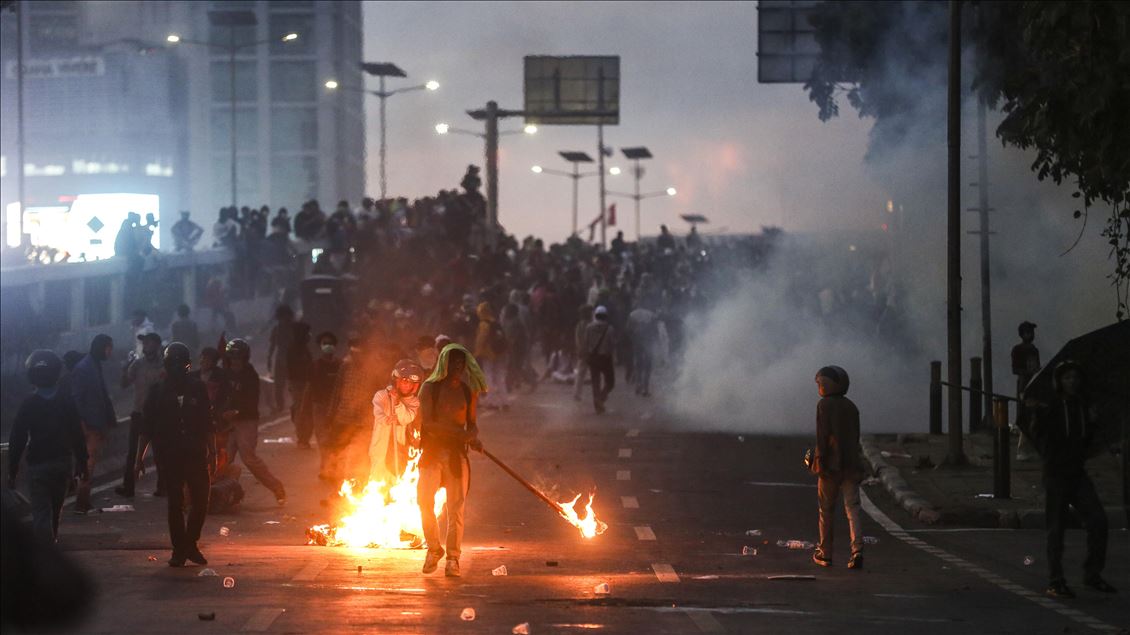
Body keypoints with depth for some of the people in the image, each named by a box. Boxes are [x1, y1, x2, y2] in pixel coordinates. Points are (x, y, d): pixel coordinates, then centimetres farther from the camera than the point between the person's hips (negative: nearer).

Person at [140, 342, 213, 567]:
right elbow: (147, 426, 3)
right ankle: (179, 548, 7)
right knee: (175, 502, 1)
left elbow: (207, 422, 10)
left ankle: (190, 544, 15)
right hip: (169, 455, -1)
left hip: (195, 454, 1)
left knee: (200, 500, -2)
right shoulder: (158, 390, 2)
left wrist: (210, 450, 5)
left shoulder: (198, 388, 6)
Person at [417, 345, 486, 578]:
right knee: (424, 499, -14)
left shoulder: (468, 392, 10)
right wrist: (458, 432, -19)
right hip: (432, 452, -2)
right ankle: (434, 549, 8)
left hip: (457, 454, 2)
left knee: (456, 506, -4)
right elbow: (427, 421, -10)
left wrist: (473, 437, -5)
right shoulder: (430, 388, 0)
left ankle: (453, 559, 2)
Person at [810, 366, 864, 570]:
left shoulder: (824, 405, -6)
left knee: (826, 509, 8)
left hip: (831, 465, -4)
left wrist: (819, 460, -15)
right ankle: (857, 551, -20)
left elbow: (822, 435, -15)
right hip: (851, 464, 5)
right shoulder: (851, 407, 13)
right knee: (853, 508, -4)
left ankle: (825, 553, 16)